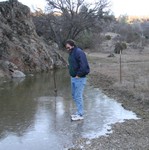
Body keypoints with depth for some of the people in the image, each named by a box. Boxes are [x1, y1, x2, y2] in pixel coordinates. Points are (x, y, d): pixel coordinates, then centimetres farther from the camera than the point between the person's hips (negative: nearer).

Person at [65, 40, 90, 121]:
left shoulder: (79, 52, -17)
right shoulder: (71, 53, 13)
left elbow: (84, 66, -25)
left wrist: (78, 75, -19)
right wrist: (71, 72, 12)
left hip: (79, 78, -10)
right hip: (73, 78, 10)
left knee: (78, 96, -6)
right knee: (74, 95, 16)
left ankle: (80, 115, 3)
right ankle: (79, 112, 26)